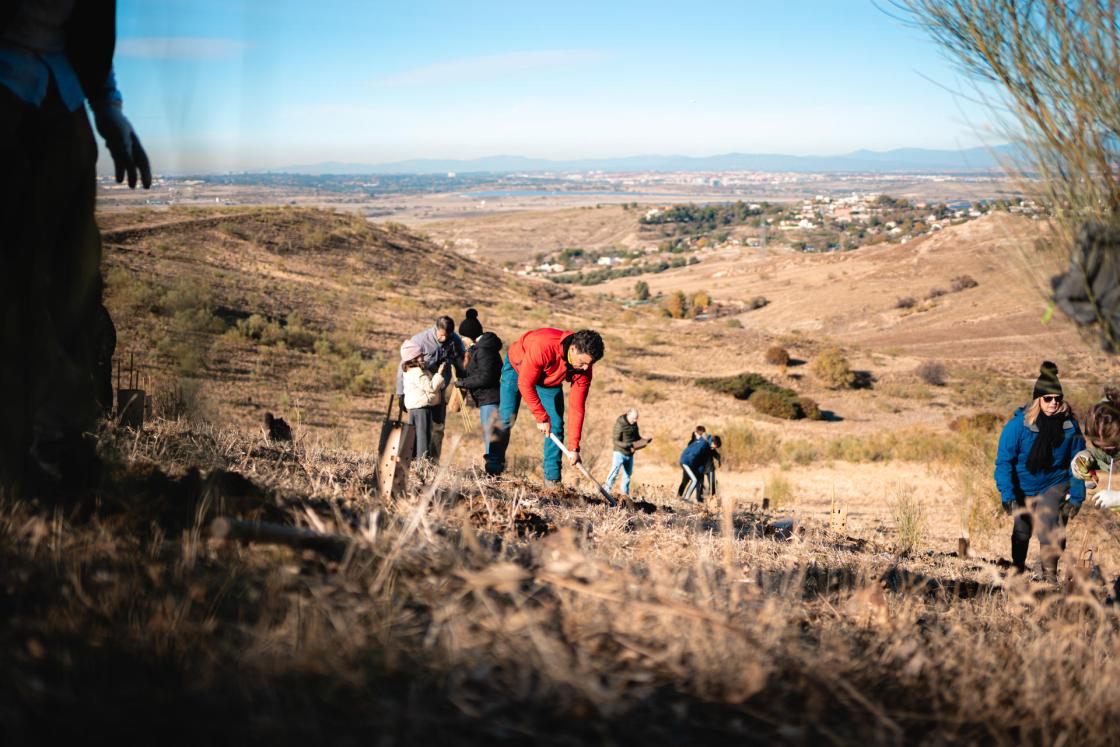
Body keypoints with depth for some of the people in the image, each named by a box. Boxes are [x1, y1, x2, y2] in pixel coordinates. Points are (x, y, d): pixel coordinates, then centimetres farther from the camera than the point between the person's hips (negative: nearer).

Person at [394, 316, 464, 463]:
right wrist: (401, 394, -10)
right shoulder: (420, 340, -19)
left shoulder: (456, 341, -8)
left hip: (440, 391, 4)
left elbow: (460, 366, 8)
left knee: (438, 428, 5)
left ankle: (434, 462, 12)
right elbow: (404, 367, -11)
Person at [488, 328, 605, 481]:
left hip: (550, 381, 4)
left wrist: (574, 448, -24)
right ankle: (493, 468, -3)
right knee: (506, 418, -14)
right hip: (518, 367, -4)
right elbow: (525, 384, -33)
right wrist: (541, 417, -28)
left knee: (556, 424, -8)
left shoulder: (584, 370, -28)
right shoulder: (543, 346, -44)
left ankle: (552, 479, -5)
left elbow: (577, 408, -23)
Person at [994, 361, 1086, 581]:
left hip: (1054, 484, 0)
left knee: (1048, 527, -19)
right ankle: (1018, 568, 40)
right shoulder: (1018, 424, -24)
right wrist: (1007, 495, -25)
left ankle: (1050, 575, -3)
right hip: (1022, 487, 0)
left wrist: (1076, 497, -6)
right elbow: (1003, 461, -19)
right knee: (1022, 530, 15)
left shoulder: (1070, 425, -17)